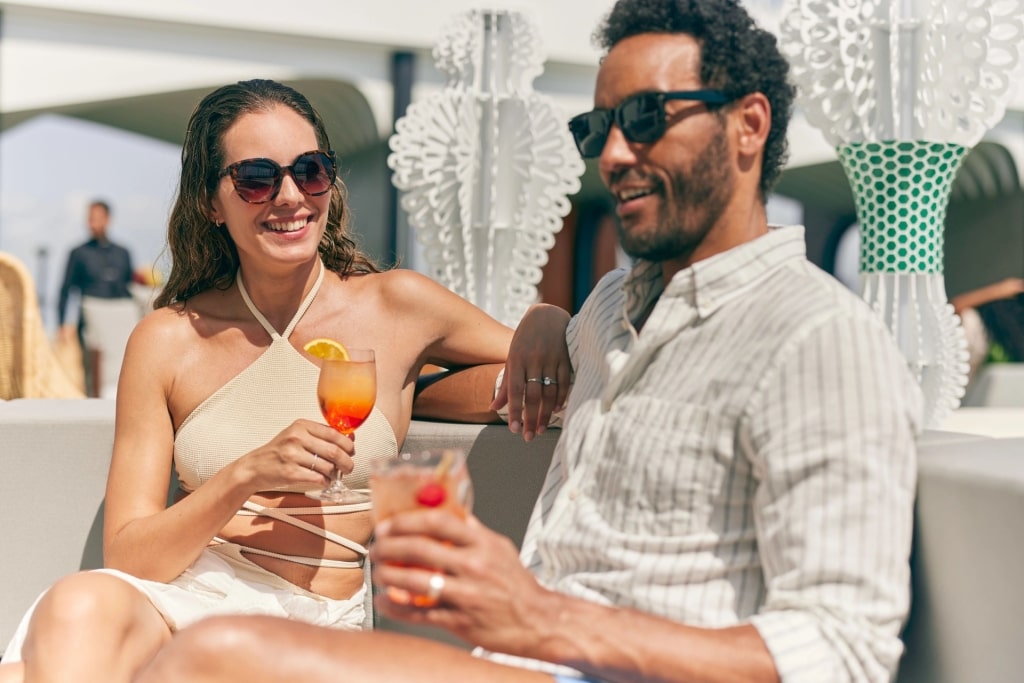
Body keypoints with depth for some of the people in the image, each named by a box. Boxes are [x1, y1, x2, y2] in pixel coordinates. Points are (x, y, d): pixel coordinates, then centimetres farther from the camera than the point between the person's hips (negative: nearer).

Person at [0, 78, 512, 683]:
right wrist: (247, 477, -15)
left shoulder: (396, 306, 3)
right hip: (180, 597, 2)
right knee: (78, 606, -34)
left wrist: (409, 393, 1)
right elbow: (126, 558, 1)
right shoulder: (168, 340, 5)